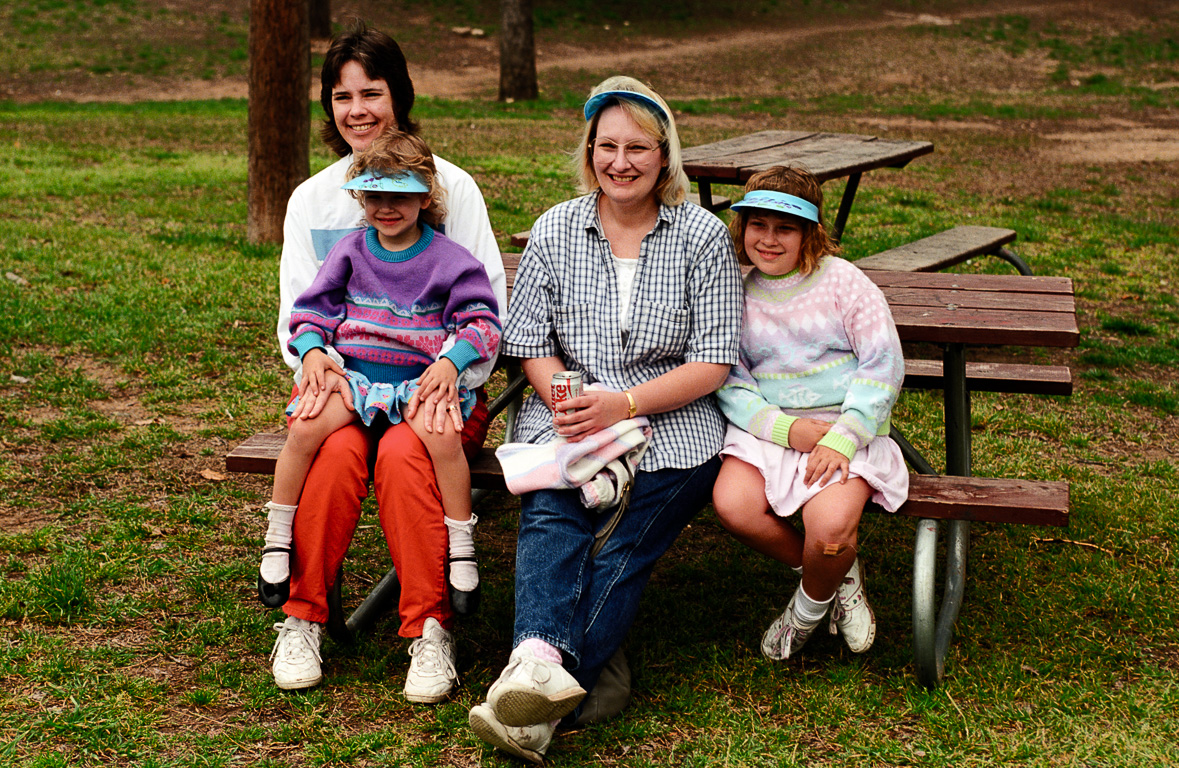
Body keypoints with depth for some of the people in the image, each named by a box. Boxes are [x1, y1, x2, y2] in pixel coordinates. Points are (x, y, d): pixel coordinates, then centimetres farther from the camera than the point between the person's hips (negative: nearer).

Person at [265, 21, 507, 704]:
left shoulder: (451, 185, 4)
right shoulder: (311, 199, 14)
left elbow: (486, 304, 1)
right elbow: (298, 314, 11)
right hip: (343, 383, 2)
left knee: (403, 453, -33)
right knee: (337, 450, -31)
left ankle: (432, 629, -23)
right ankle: (304, 620, -17)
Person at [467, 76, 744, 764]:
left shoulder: (704, 236, 4)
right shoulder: (556, 230, 11)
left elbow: (712, 362, -2)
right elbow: (531, 341, 9)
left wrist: (622, 405, -15)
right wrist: (567, 399, -13)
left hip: (671, 423, -2)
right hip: (567, 415, 2)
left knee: (624, 544, -26)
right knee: (549, 514, -28)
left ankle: (539, 693, -38)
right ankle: (543, 661, -49)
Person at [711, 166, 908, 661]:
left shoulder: (841, 281, 0)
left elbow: (883, 365, -4)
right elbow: (729, 383, 3)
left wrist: (841, 439, -16)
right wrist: (788, 429, -15)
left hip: (847, 427, -3)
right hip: (768, 428, 3)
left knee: (829, 526, -30)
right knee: (732, 505, -26)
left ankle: (811, 606, 8)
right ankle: (841, 576, 1)